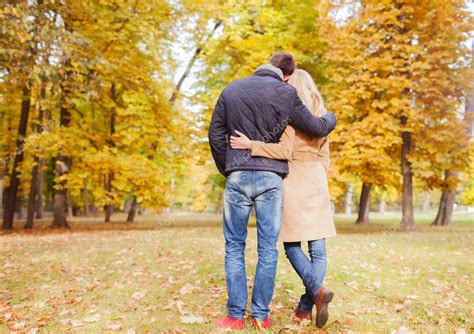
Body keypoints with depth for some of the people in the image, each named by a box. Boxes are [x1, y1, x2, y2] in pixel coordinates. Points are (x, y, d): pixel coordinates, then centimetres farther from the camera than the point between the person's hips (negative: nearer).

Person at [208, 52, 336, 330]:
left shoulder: (231, 90, 8)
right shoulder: (285, 93, -1)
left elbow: (216, 135, 8)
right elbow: (317, 128, 5)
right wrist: (331, 117, 28)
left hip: (237, 176, 2)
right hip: (271, 177, -1)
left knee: (234, 247, 9)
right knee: (268, 249, 7)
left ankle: (236, 315, 10)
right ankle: (261, 315, 13)